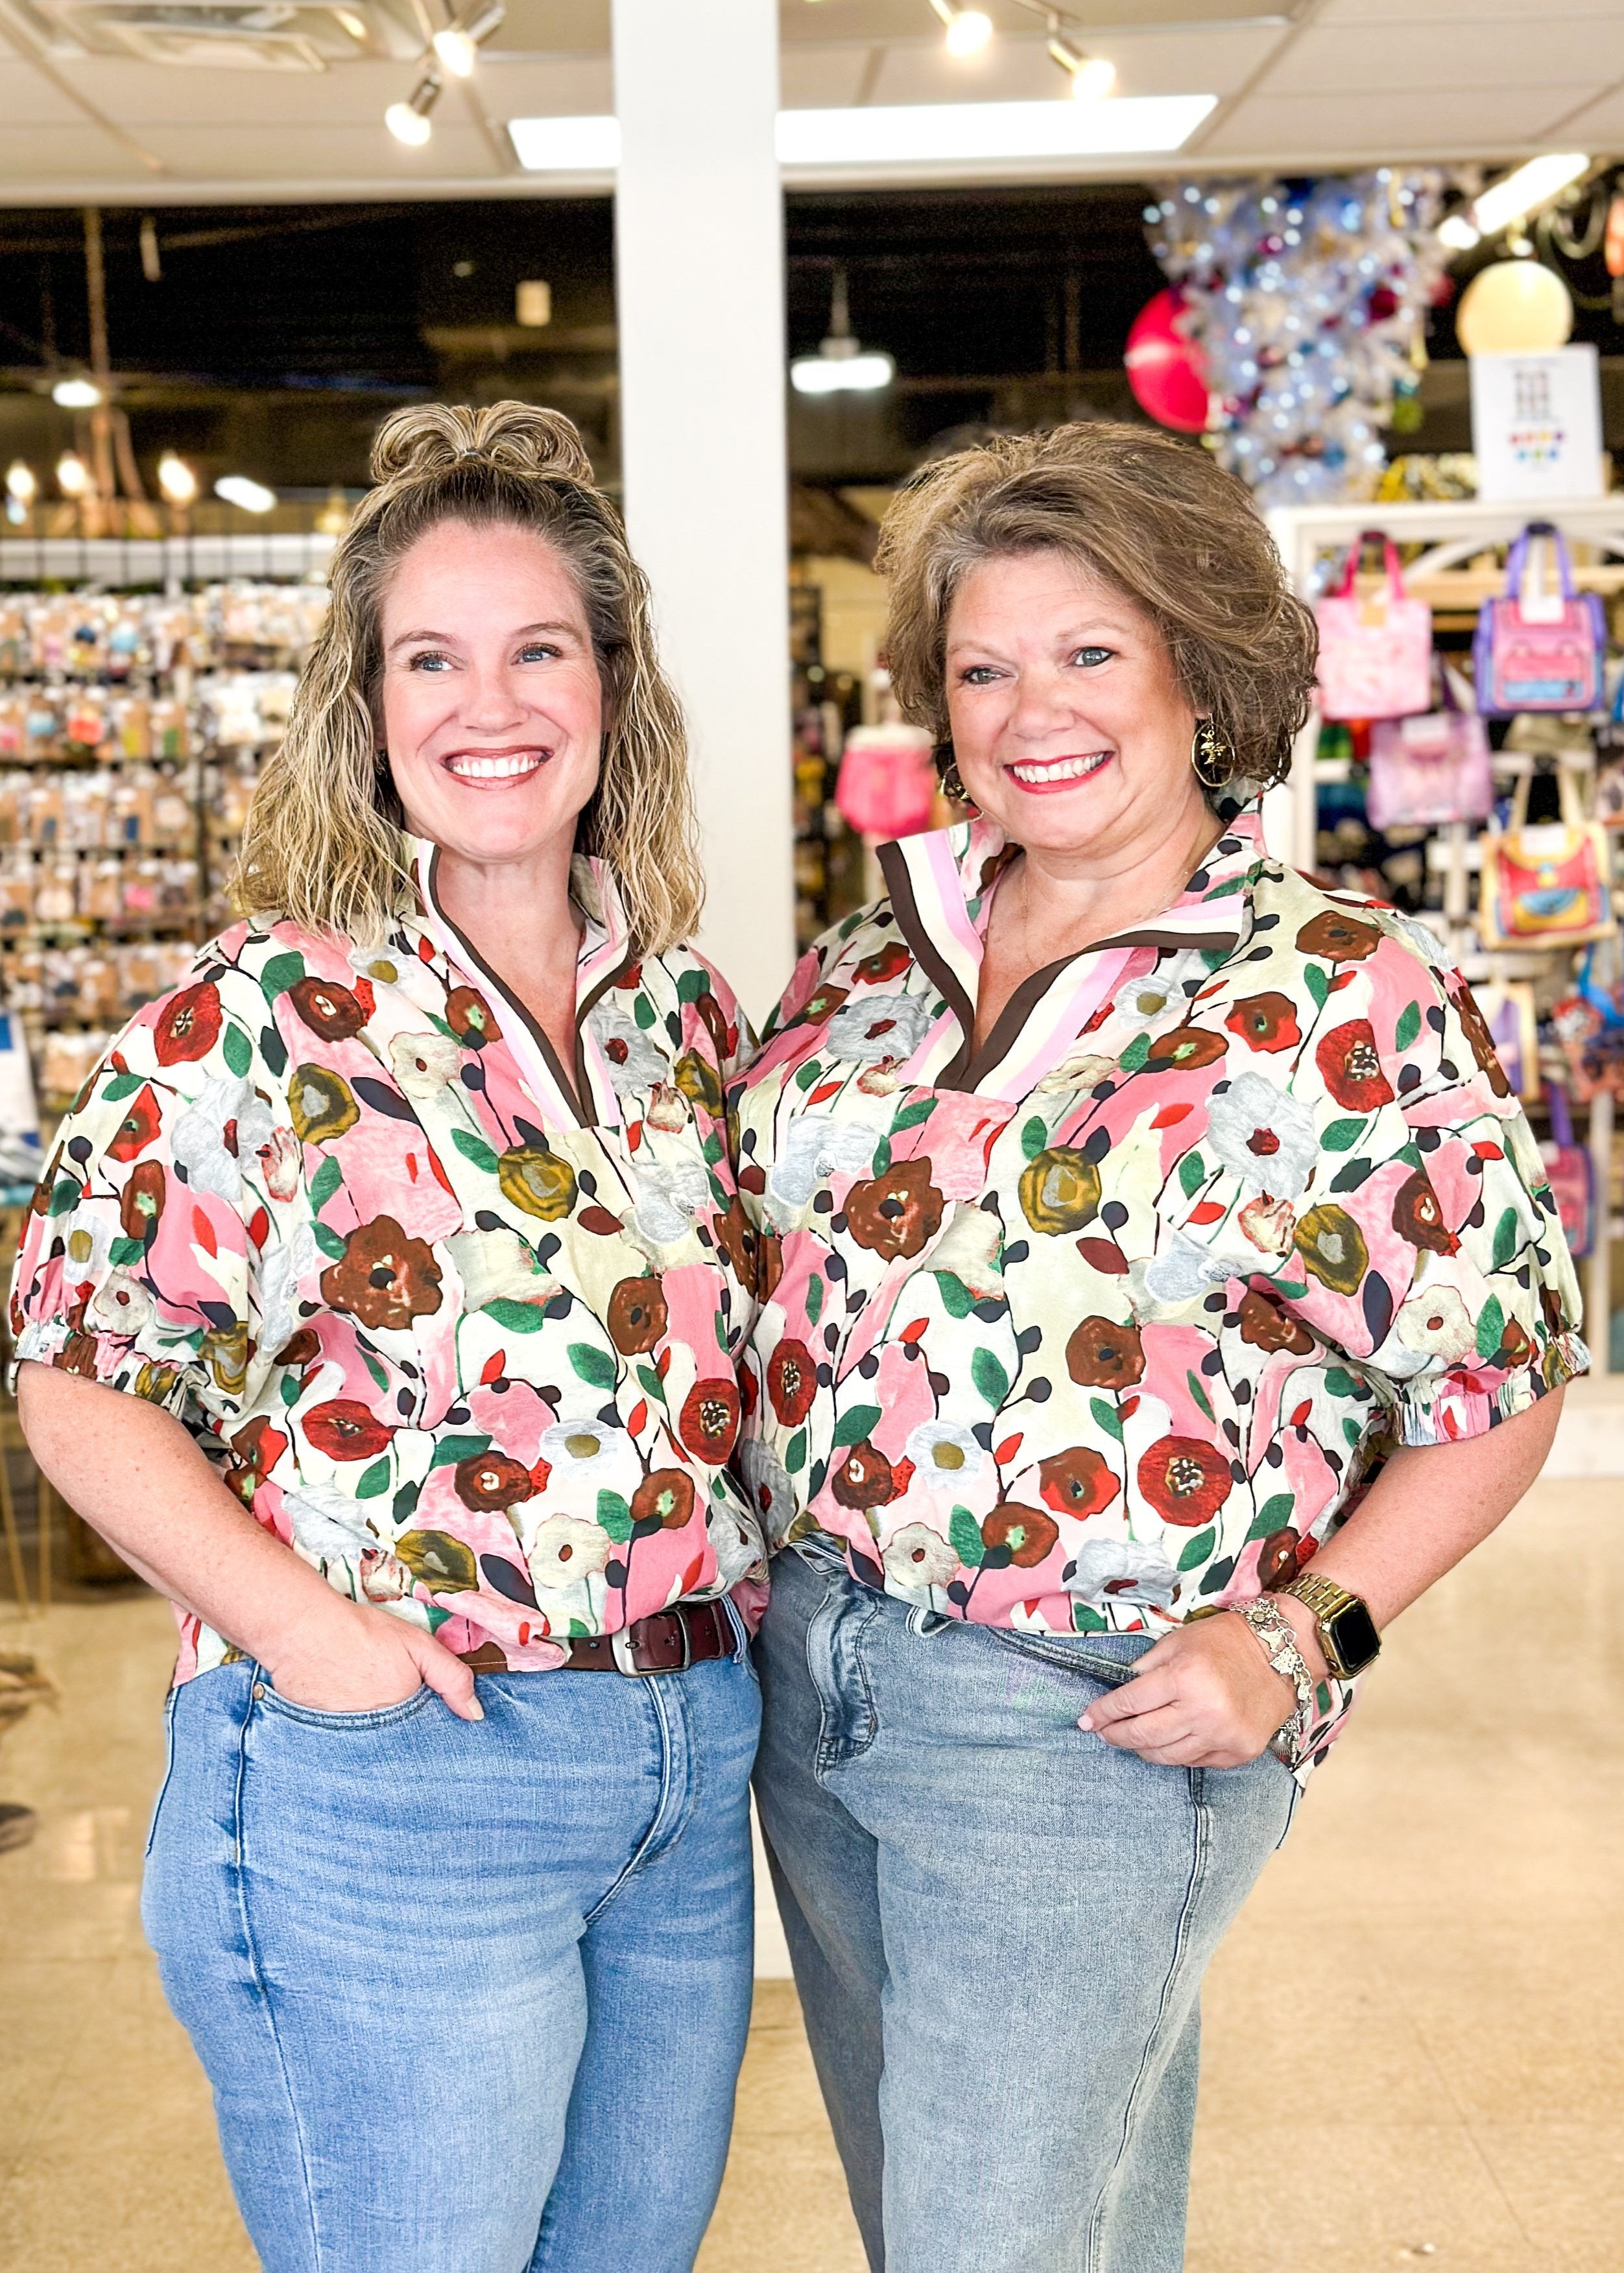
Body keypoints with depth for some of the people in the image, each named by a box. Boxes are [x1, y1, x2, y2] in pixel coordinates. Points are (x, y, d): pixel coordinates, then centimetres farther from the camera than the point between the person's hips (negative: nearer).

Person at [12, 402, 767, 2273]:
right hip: (384, 1773, -6)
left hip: (693, 1769, 6)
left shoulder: (688, 1010, 7)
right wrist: (298, 1624, -18)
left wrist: (745, 1560, 4)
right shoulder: (257, 1021, -10)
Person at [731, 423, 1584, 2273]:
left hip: (1091, 1718, -6)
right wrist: (741, 1534, 3)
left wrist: (1301, 1632, -16)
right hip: (806, 1668, 6)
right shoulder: (870, 961, 5)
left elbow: (1496, 1386, -6)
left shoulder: (1350, 996, -11)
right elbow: (772, 1254, 16)